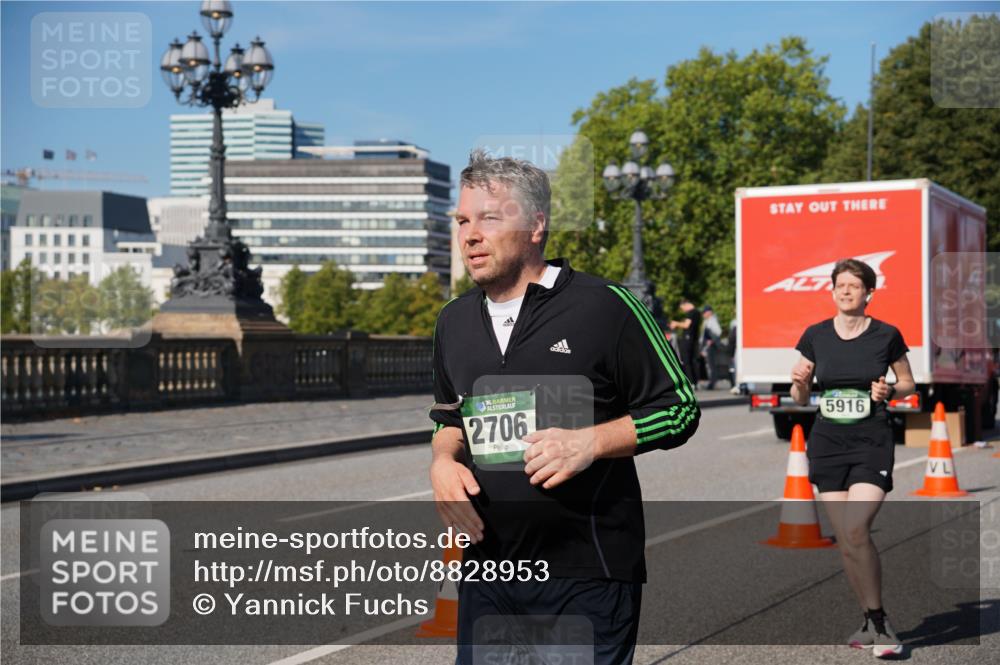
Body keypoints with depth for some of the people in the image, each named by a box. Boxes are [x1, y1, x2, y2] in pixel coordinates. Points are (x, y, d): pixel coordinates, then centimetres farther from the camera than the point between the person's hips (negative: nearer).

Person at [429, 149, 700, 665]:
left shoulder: (604, 307, -8)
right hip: (488, 570, 5)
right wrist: (443, 461, 2)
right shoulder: (454, 322, 10)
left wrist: (591, 443, -18)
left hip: (587, 575, -5)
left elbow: (680, 408, -4)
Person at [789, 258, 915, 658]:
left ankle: (879, 621, -3)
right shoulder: (816, 336, 4)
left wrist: (890, 392, -10)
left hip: (872, 444, -3)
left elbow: (909, 383, 12)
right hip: (828, 443, 3)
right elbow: (800, 398, 11)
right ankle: (872, 621, 19)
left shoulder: (886, 336, -2)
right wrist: (799, 383, -11)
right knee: (844, 539, 3)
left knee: (856, 529, -19)